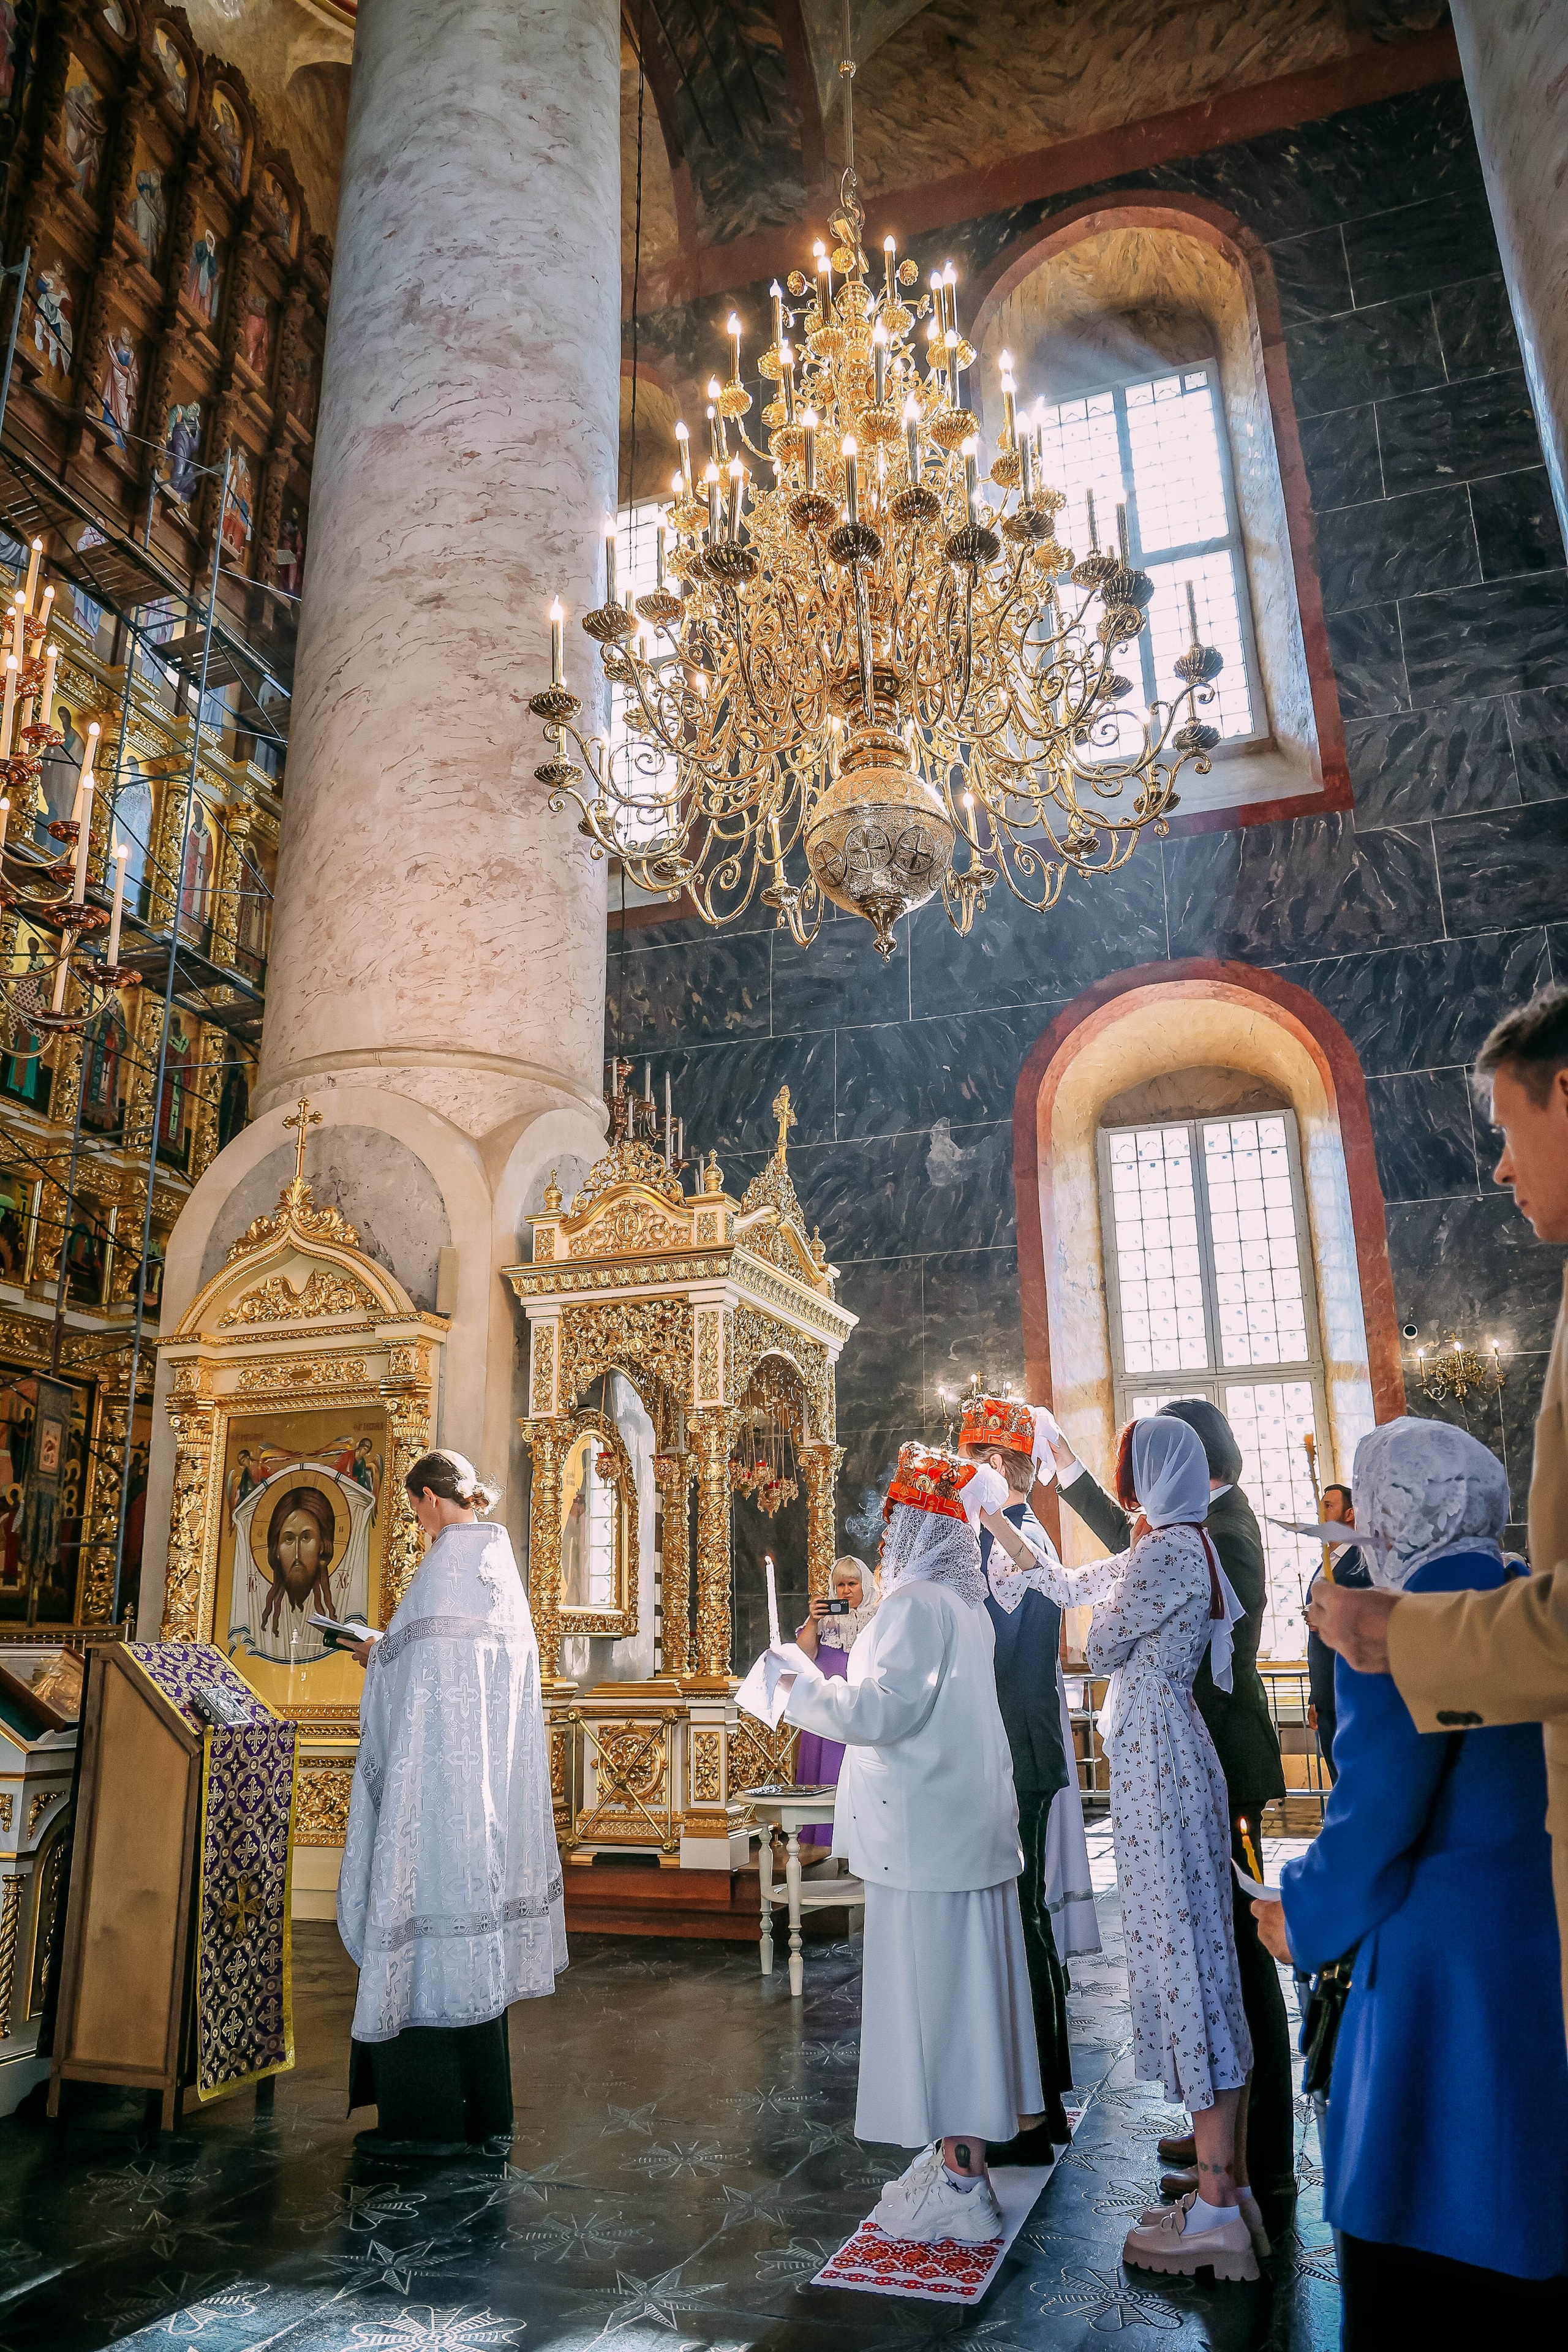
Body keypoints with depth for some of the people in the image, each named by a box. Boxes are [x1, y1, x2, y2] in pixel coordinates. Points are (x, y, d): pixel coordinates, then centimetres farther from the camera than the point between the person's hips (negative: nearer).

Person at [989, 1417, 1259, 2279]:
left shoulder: (1164, 1552, -17)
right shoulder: (1182, 1547, 13)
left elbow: (1101, 1648, -9)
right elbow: (1068, 1584, 21)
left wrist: (1115, 1588, 8)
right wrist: (1000, 1529, 28)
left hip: (1156, 1757, -10)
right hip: (1177, 1754, 10)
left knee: (1178, 1951, -4)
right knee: (1198, 1949, 12)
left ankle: (1215, 2208, 4)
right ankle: (1233, 2185, 21)